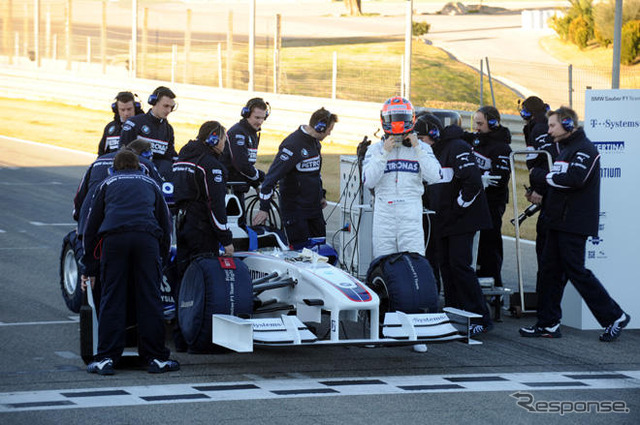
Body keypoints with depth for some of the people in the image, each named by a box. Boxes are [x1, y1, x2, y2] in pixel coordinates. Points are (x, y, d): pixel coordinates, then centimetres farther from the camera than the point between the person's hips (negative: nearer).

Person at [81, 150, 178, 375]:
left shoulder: (107, 184, 27)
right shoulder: (149, 183, 29)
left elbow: (92, 225, 26)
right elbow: (166, 223, 30)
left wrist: (89, 268, 30)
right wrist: (163, 256, 39)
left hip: (113, 238, 0)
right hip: (146, 237, 0)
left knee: (112, 298, 2)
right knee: (149, 298, 3)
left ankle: (106, 359, -1)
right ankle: (156, 358, 4)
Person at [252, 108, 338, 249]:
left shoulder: (315, 143, 10)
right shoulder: (293, 144, -19)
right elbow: (272, 176, -21)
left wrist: (321, 195, 20)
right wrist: (264, 208, -23)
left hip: (314, 206, 9)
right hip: (295, 208, -9)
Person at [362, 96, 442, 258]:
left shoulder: (422, 148, 9)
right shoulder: (376, 149, 10)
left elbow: (434, 177, -6)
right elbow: (368, 181, -4)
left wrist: (418, 148, -8)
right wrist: (384, 153, -9)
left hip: (411, 213, -1)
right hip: (384, 212, 1)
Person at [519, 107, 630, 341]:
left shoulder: (585, 149, -12)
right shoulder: (566, 149, 20)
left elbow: (575, 179, -25)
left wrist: (547, 177, -12)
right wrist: (542, 194, 5)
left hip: (575, 223, -10)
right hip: (558, 222, 10)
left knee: (575, 270, -8)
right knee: (551, 270, 8)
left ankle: (614, 316, -1)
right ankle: (548, 323, 12)